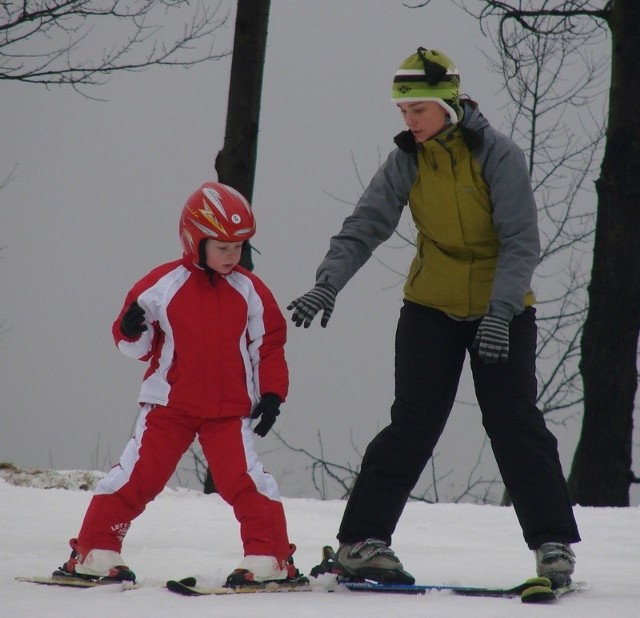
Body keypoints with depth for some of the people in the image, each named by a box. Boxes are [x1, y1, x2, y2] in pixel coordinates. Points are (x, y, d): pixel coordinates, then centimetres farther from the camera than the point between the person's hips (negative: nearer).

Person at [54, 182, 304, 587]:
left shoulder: (250, 291, 2)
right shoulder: (164, 284, -3)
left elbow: (269, 345, 10)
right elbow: (138, 346, 5)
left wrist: (272, 393, 1)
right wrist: (132, 330, -18)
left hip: (230, 410, 1)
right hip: (169, 403, -1)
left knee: (246, 481, -10)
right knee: (136, 477, -3)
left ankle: (270, 559, -1)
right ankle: (94, 554, 6)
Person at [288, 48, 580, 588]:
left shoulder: (498, 156, -14)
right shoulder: (407, 162, -3)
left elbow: (521, 242, -17)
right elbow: (364, 227, -10)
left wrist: (500, 312, -28)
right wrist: (328, 285, -26)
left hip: (502, 310, -2)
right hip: (432, 309, 2)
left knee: (515, 424, -7)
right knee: (414, 424, -4)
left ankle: (554, 543, -1)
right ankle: (361, 539, -1)